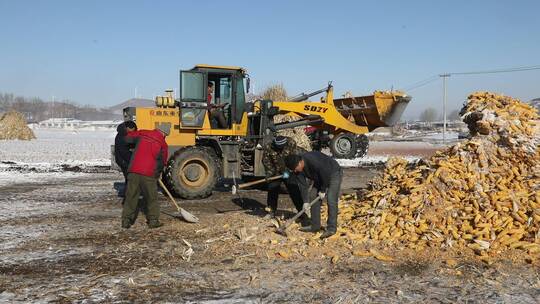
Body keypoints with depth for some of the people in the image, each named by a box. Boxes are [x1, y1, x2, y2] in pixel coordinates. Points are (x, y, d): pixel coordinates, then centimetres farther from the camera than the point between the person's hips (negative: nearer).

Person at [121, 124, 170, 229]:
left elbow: (128, 137, 22)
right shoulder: (163, 145, 3)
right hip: (148, 174, -2)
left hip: (133, 171, 2)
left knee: (131, 196, 11)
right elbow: (162, 162, 12)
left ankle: (126, 220, 13)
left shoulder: (142, 134, 7)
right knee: (151, 198, 12)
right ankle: (153, 221, 15)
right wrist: (157, 174, 29)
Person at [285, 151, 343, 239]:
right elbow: (303, 185, -6)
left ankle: (331, 228, -14)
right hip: (320, 178, 8)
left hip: (333, 174, -8)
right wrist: (306, 201, -11)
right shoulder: (299, 169, -11)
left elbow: (326, 174, -29)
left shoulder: (313, 160, -36)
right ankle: (315, 226, 13)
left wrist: (323, 190, -18)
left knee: (331, 200, -17)